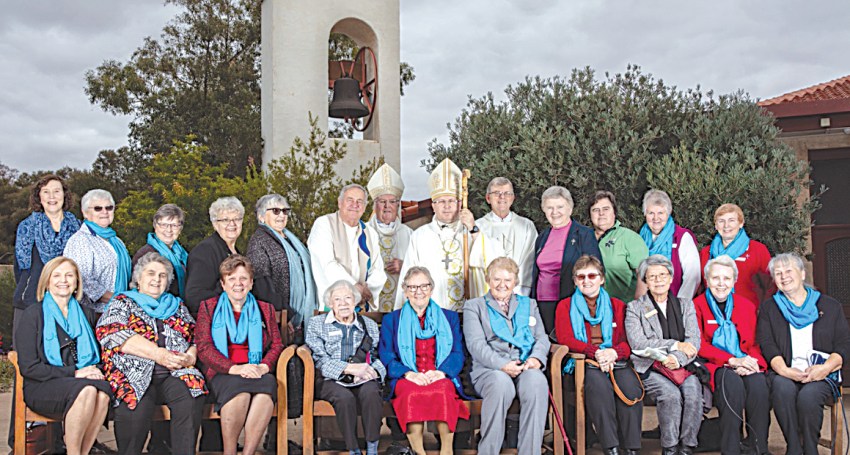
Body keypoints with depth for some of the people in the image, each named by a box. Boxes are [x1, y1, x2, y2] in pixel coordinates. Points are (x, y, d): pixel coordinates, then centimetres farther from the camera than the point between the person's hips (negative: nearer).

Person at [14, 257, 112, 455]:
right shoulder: (33, 315, 2)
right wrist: (74, 373, -14)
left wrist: (95, 370, 0)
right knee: (86, 391, -35)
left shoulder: (85, 314, 17)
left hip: (82, 381, 4)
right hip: (42, 387, -4)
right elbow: (28, 367, -6)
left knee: (103, 392, -32)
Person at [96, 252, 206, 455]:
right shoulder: (122, 302, 18)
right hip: (136, 374, -2)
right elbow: (113, 334, -1)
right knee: (138, 405, -35)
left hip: (175, 374, 3)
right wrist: (158, 354, -11)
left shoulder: (178, 306, 28)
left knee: (192, 396, -31)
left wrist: (190, 357, -6)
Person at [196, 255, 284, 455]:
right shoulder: (209, 307, 15)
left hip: (258, 373, 2)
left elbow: (277, 344, 12)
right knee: (240, 389, -37)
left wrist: (264, 366, -11)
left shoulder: (265, 309, 21)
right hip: (222, 374, -1)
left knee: (268, 383, -35)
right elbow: (203, 347, 2)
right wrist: (234, 368, -13)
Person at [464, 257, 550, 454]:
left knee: (537, 380, -34)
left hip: (526, 367, 2)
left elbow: (542, 338, 15)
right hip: (489, 369, -2)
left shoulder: (529, 304, 26)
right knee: (501, 382, -38)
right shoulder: (474, 306, 15)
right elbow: (476, 344, 0)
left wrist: (536, 358, -9)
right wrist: (502, 365, -17)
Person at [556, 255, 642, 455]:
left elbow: (627, 341, 8)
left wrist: (613, 352, -16)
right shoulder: (565, 306, 14)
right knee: (598, 381, -36)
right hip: (581, 364, -2)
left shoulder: (617, 306, 19)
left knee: (631, 384, -32)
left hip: (615, 361, 2)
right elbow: (565, 338, -1)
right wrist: (595, 352, -17)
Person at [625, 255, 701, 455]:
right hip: (650, 369, -2)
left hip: (682, 366, 2)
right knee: (671, 394, -30)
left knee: (693, 393, -28)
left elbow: (694, 341, 7)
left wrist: (677, 359, -13)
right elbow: (638, 343, -5)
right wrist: (675, 345, -9)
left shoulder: (686, 305, 19)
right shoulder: (634, 308, 10)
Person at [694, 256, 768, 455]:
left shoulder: (747, 306, 16)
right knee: (732, 382, -34)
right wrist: (732, 360, -18)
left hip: (745, 366, 3)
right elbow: (700, 345, -5)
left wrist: (750, 362, -14)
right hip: (713, 366, -3)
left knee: (758, 382, -30)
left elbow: (755, 343, 10)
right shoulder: (697, 306, 4)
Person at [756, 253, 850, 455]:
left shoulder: (830, 306, 17)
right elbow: (767, 345, 4)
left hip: (821, 376, 0)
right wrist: (785, 370, -16)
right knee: (782, 387, -34)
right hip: (784, 374, 1)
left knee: (808, 395, -34)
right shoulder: (768, 308, 18)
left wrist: (825, 367, -14)